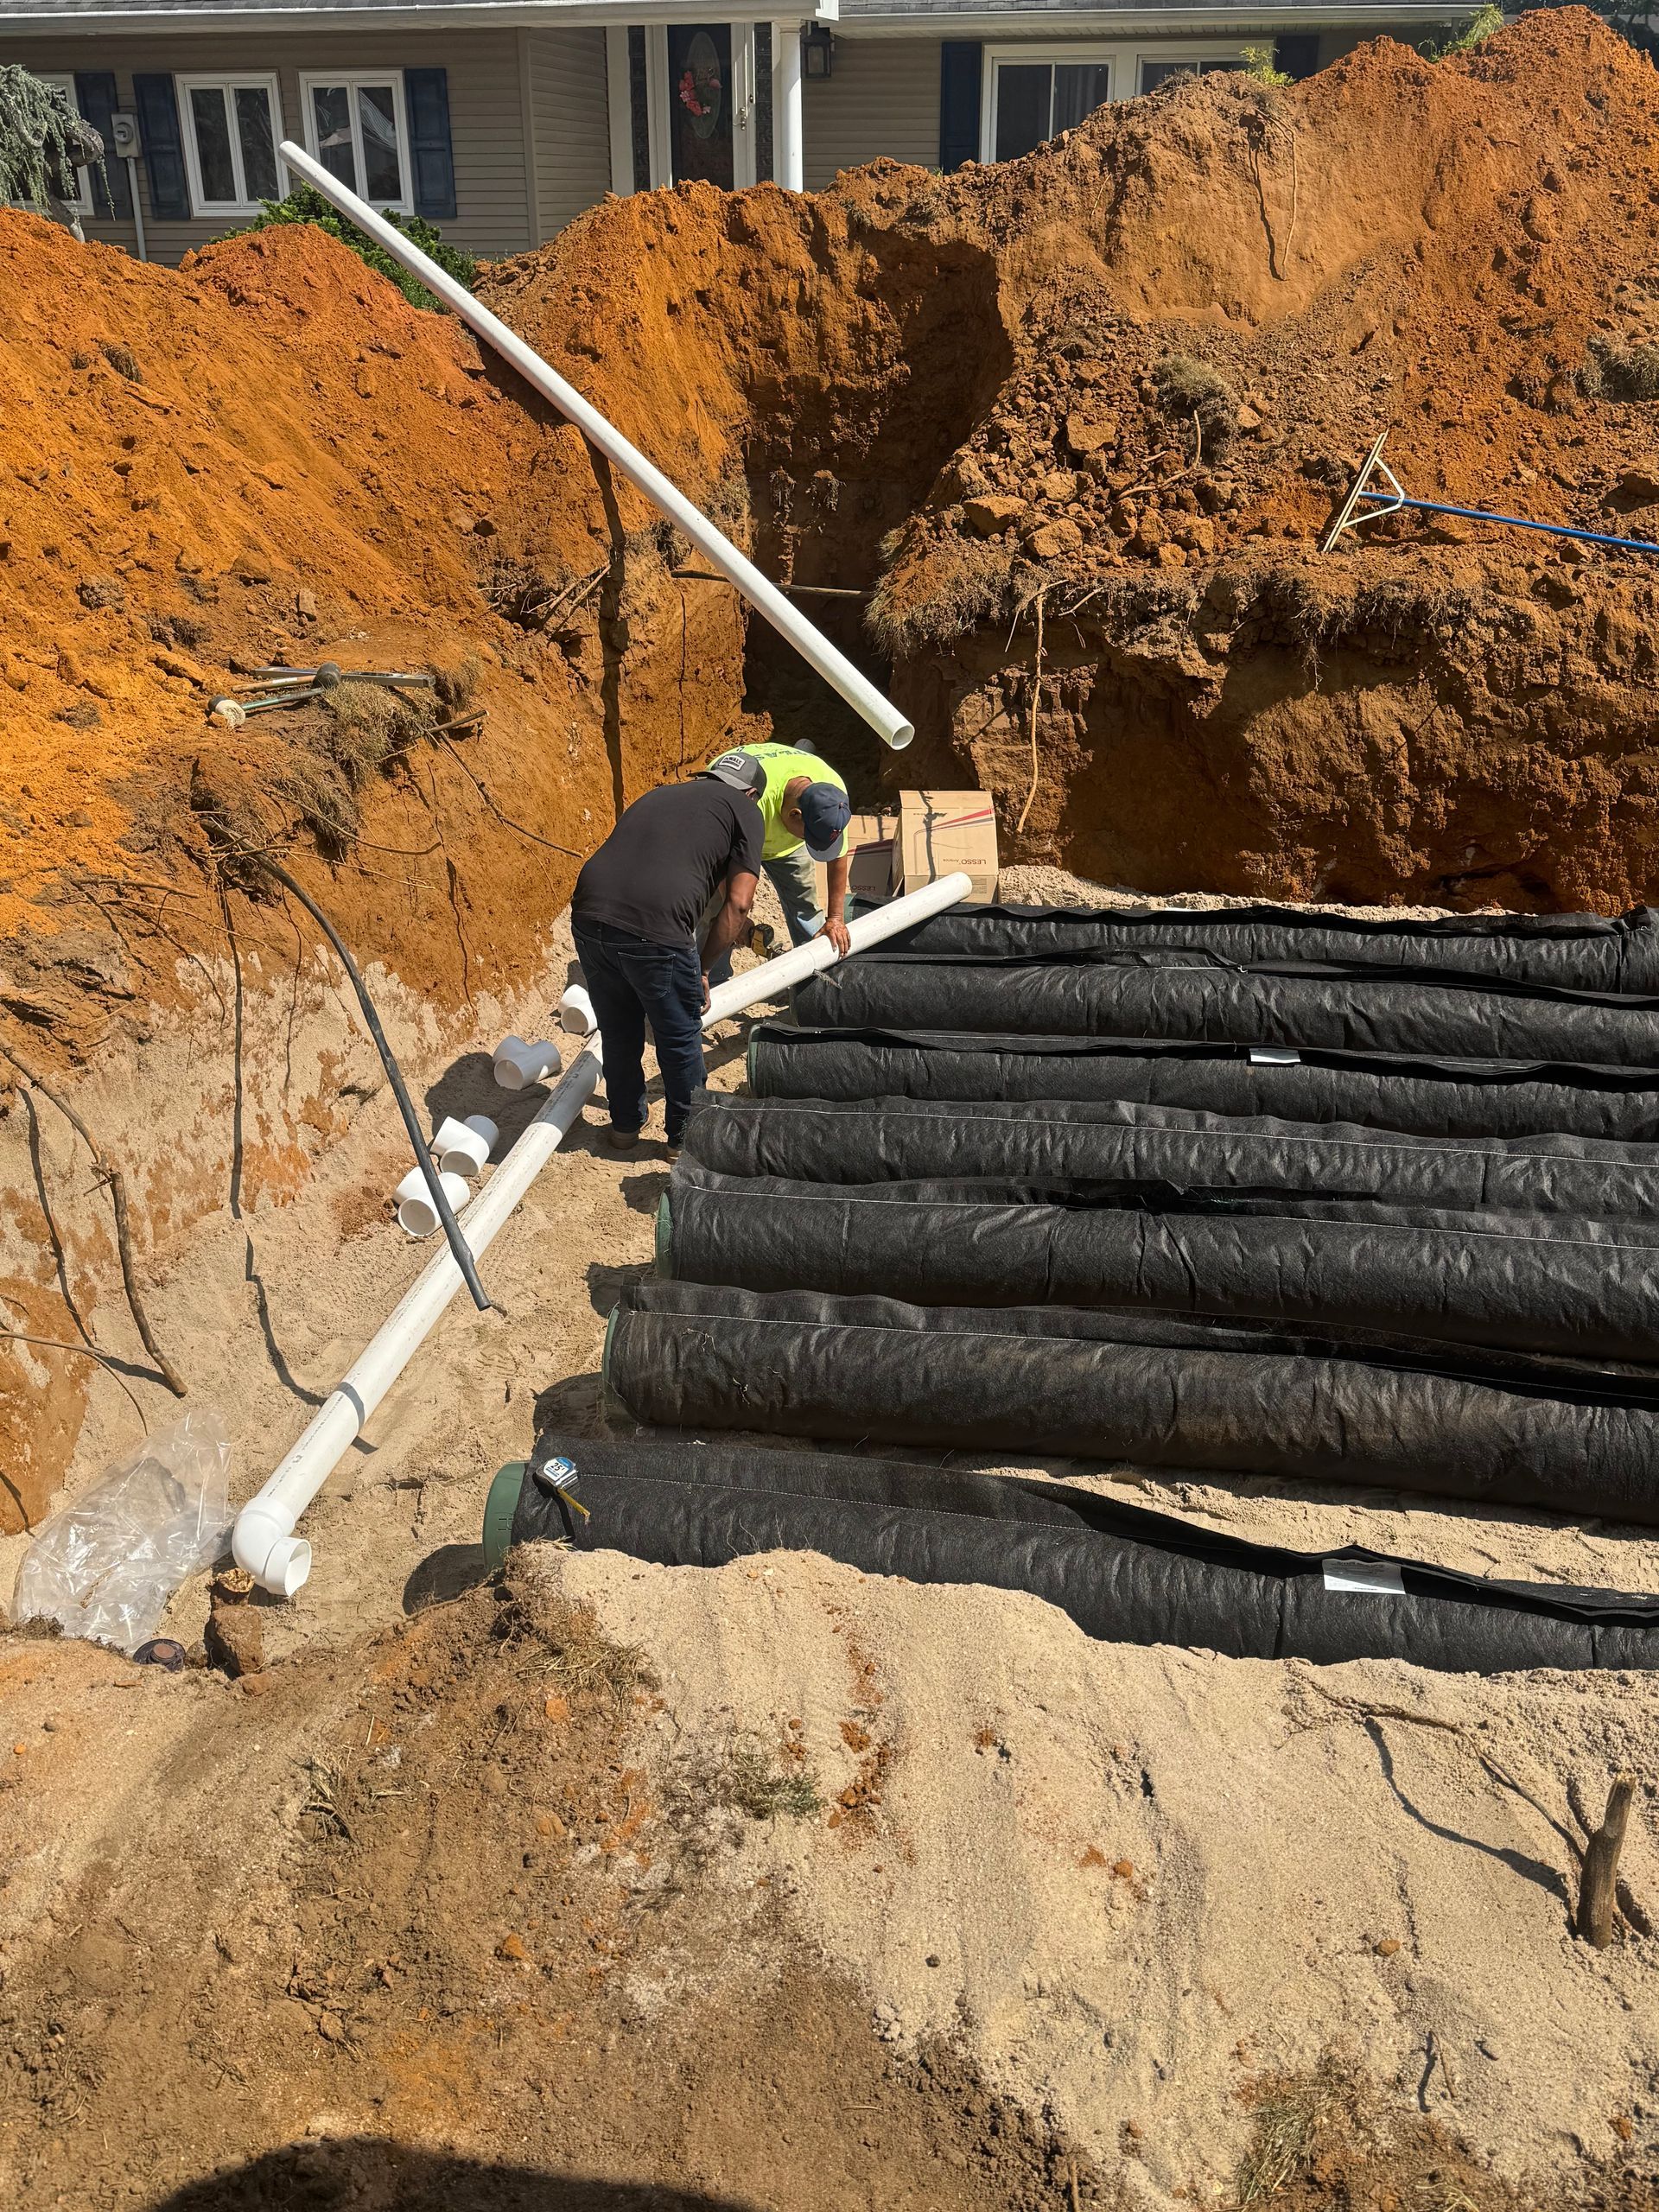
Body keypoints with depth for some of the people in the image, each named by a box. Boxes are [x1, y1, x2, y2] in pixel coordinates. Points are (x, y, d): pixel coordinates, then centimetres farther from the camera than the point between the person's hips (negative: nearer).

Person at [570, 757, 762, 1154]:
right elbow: (738, 903, 1)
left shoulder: (659, 795, 30)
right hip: (656, 930, -5)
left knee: (617, 1033, 25)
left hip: (589, 916, 6)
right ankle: (685, 1136, 33)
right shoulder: (745, 811, 12)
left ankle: (625, 1125, 42)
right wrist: (701, 968, 11)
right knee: (680, 1039, 17)